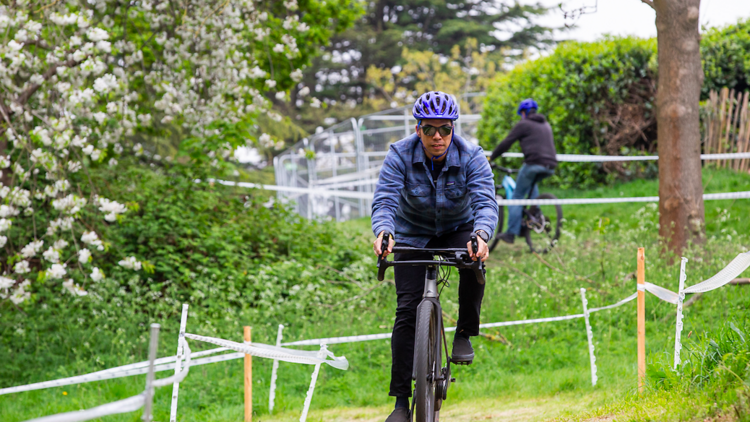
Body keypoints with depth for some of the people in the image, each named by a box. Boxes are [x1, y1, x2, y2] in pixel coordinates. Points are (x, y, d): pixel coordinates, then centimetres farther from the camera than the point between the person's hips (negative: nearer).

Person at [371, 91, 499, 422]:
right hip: (414, 235, 0)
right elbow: (384, 201, -32)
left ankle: (464, 335, -11)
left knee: (474, 264, -35)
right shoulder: (400, 156, -22)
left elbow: (486, 202, -34)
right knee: (407, 311, -11)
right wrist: (382, 232, -54)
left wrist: (481, 236, -55)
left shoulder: (471, 158, -22)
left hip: (458, 230, 0)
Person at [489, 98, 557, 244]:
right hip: (550, 167, 7)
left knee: (517, 195, 3)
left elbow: (506, 143, 2)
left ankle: (511, 233, -4)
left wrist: (491, 158, 13)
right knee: (532, 183, 35)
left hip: (534, 163, -7)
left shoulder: (523, 124, 4)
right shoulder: (546, 125, 24)